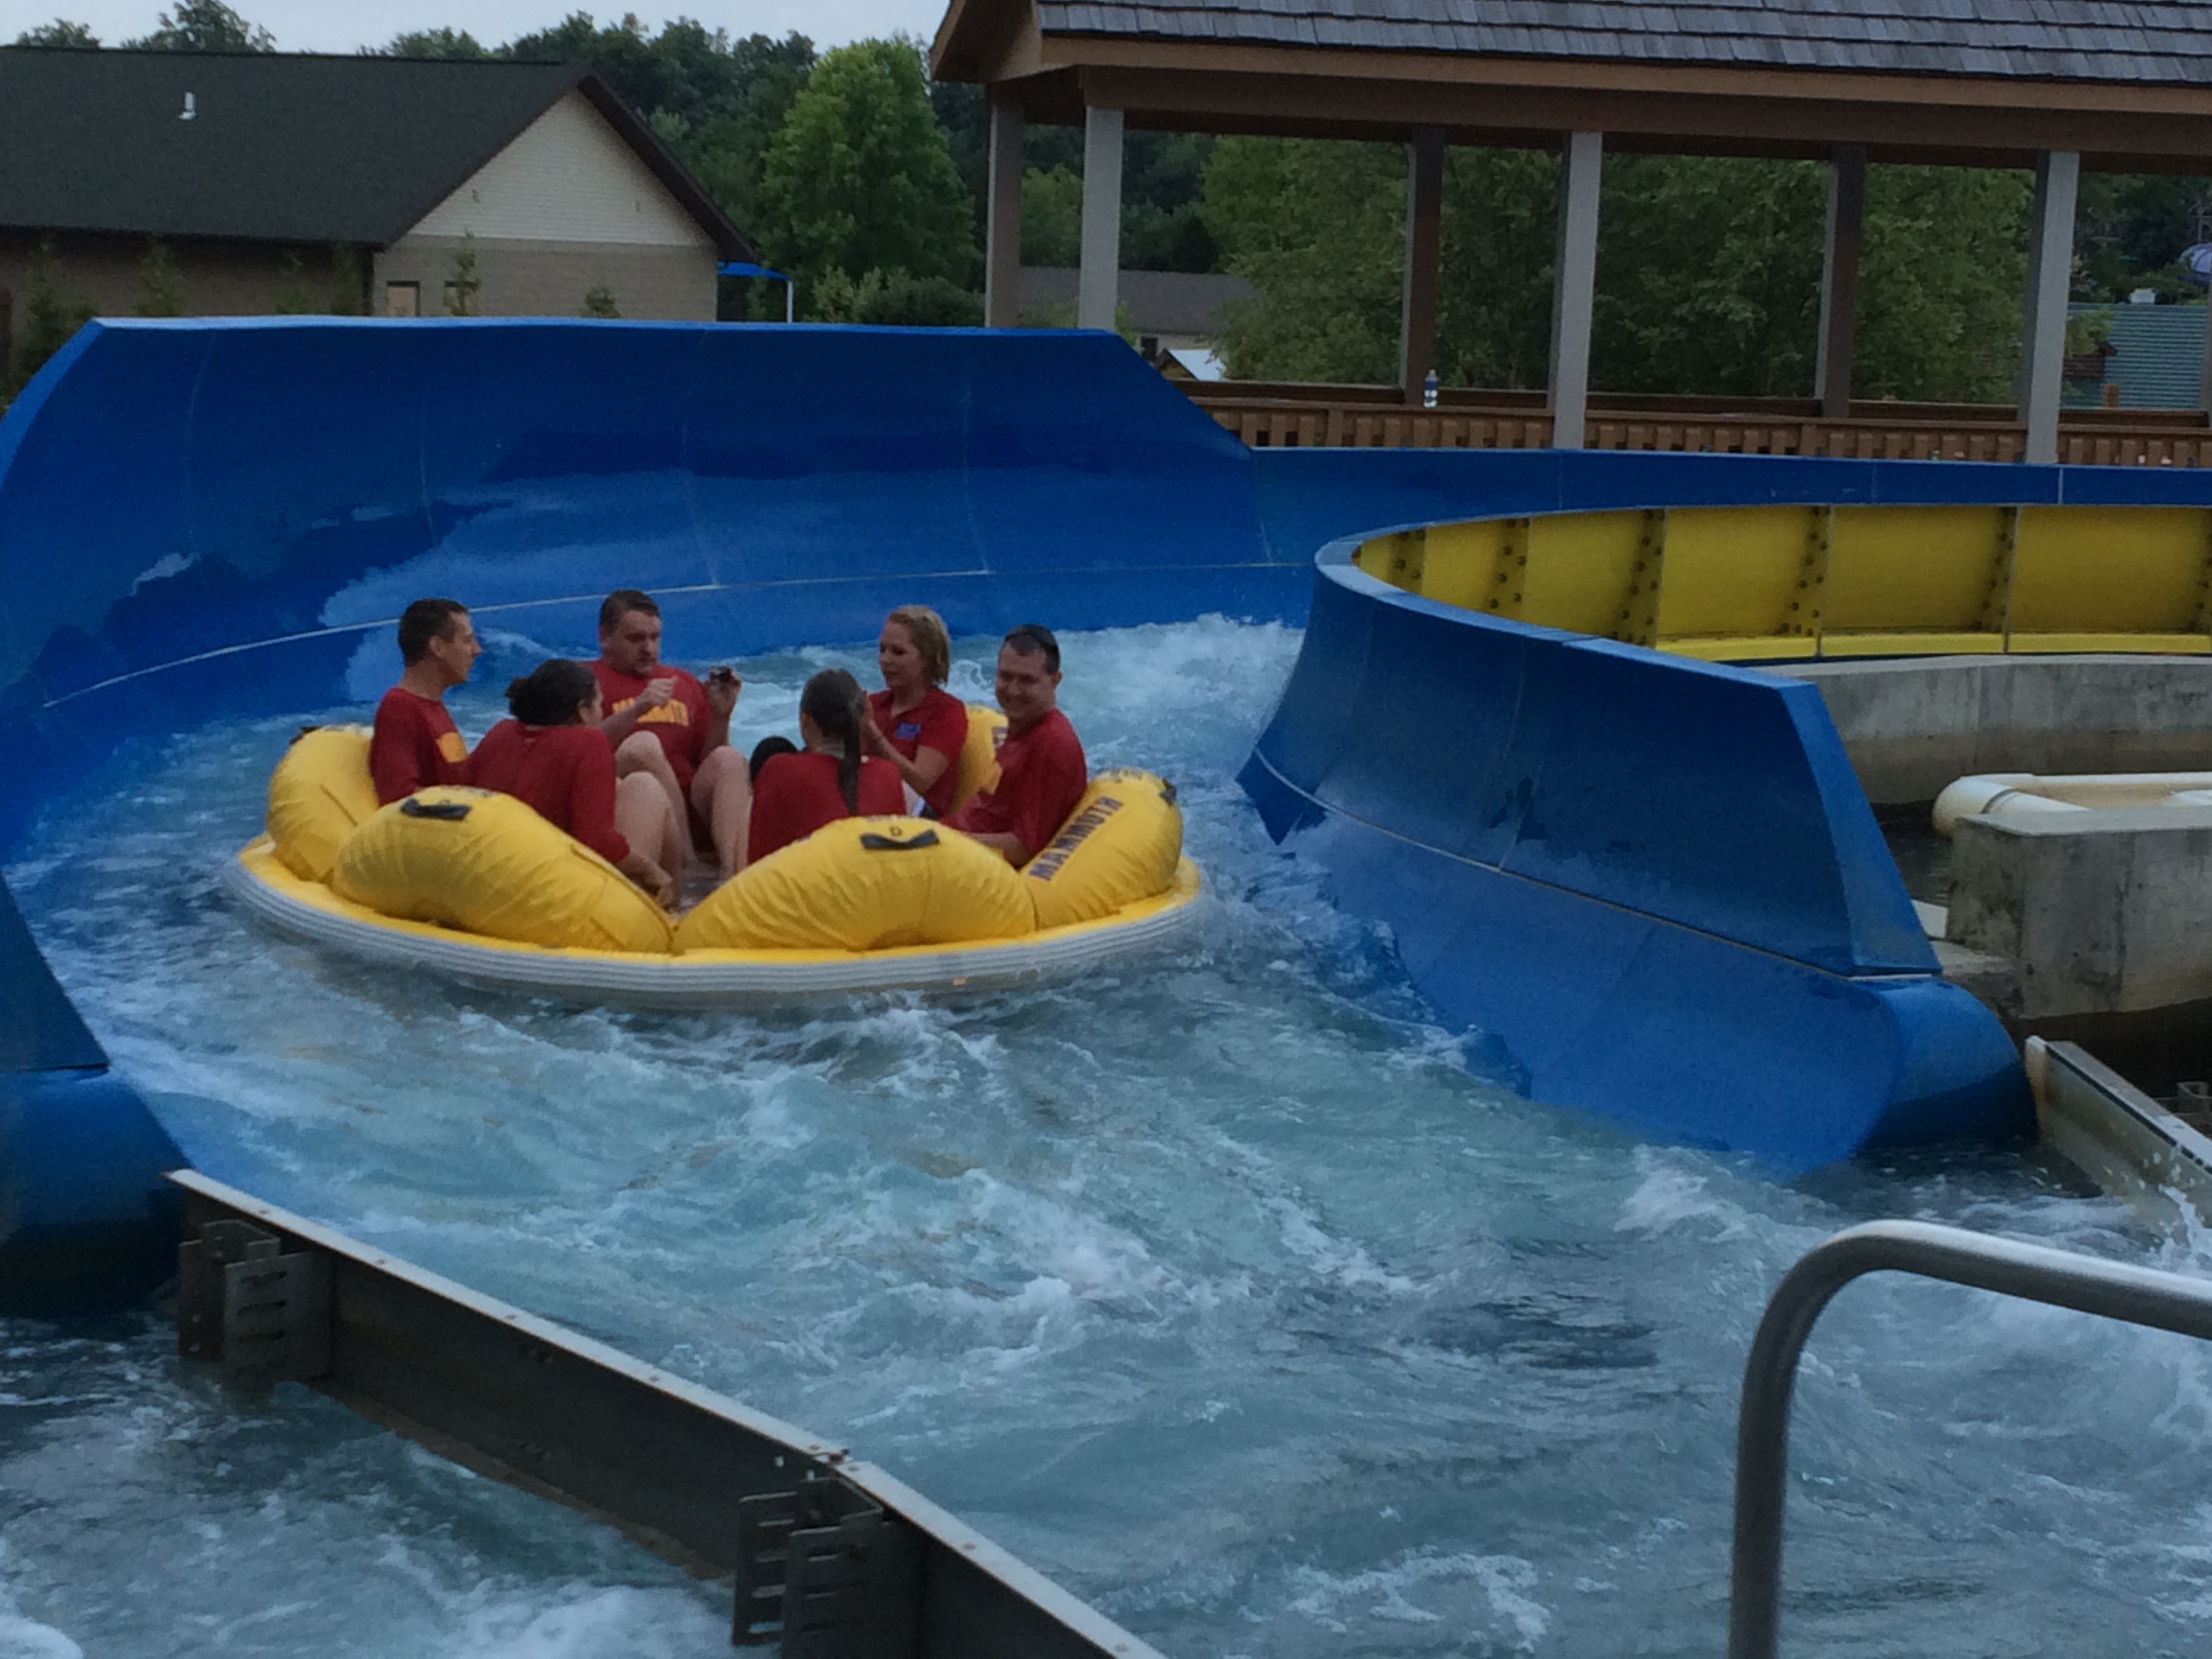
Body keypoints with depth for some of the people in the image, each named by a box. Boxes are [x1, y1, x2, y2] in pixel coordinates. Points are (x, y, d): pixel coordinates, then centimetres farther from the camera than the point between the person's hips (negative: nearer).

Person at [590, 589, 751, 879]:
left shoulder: (684, 684, 26)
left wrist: (721, 715, 6)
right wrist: (638, 709, -17)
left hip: (692, 806, 4)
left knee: (728, 759, -23)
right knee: (643, 744, -30)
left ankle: (735, 876, -45)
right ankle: (680, 873, -36)